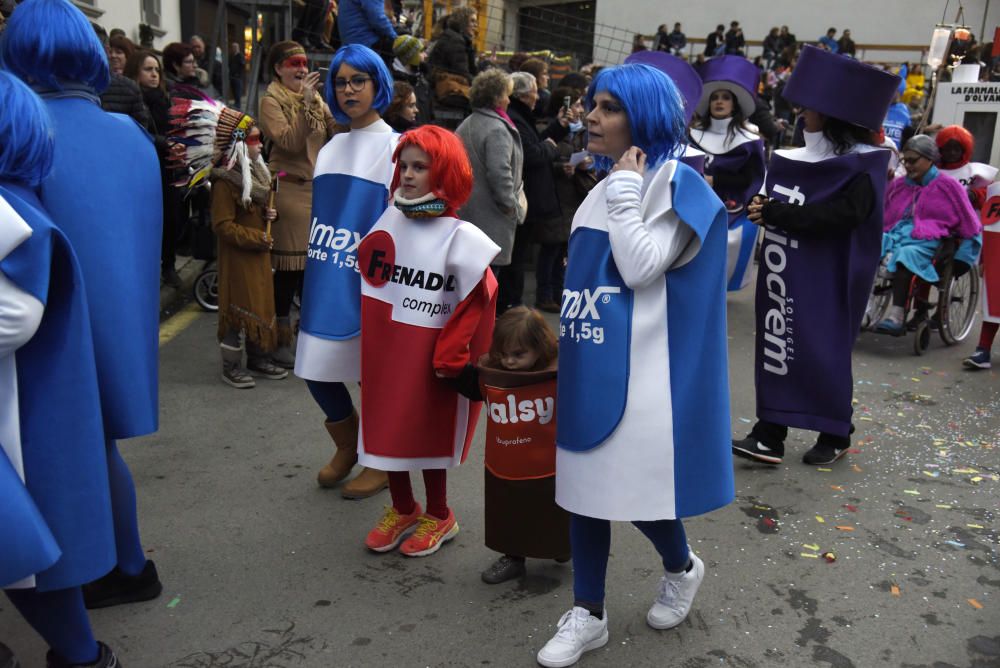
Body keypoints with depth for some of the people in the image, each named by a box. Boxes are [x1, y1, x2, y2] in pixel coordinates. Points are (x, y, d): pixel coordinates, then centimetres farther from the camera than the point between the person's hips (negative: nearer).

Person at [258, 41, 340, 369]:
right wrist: (305, 102, -22)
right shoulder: (272, 100, -4)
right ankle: (281, 338, 10)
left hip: (318, 187, 6)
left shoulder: (315, 97, 14)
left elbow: (338, 133, 6)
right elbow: (289, 141, -19)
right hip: (289, 189, -6)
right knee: (289, 264, -2)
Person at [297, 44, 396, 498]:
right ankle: (347, 447, 34)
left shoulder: (394, 146, -5)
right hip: (325, 279, 7)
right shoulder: (331, 146, 14)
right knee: (317, 368, 10)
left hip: (366, 279, -6)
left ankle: (382, 462, 23)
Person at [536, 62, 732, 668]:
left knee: (637, 485, 3)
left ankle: (683, 569, 36)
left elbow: (641, 268, -21)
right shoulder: (605, 185, 13)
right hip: (590, 363, 7)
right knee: (584, 483, 10)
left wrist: (626, 188, -15)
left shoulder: (677, 184, -10)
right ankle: (589, 614, 24)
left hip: (639, 369, -7)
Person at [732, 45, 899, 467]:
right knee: (778, 348, 3)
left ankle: (835, 434, 22)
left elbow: (842, 214, -25)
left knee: (823, 352, 2)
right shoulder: (804, 158, 11)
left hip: (828, 280, -7)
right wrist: (765, 208, -6)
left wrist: (775, 213, -23)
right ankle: (770, 435, 8)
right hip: (791, 275, 7)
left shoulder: (862, 165, -10)